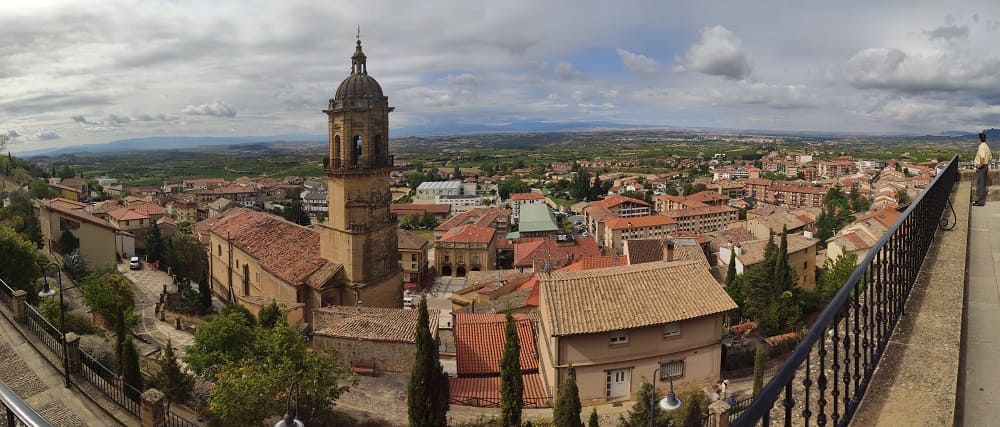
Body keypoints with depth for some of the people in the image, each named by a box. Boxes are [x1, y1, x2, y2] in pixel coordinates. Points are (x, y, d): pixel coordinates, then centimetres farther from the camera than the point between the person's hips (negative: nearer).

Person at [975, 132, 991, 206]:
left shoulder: (981, 147, -19)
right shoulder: (986, 146, 12)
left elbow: (982, 158, -29)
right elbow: (990, 156, 20)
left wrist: (980, 165, -20)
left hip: (981, 167, -10)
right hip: (985, 166, 10)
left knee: (980, 184, -5)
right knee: (983, 184, 15)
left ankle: (980, 201, -3)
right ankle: (982, 200, 22)